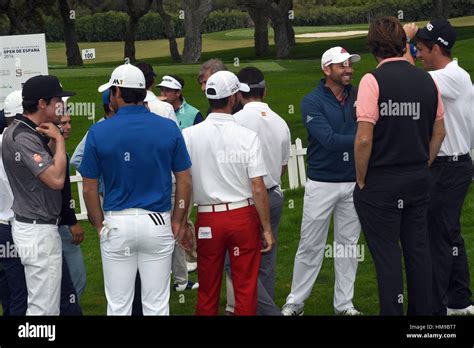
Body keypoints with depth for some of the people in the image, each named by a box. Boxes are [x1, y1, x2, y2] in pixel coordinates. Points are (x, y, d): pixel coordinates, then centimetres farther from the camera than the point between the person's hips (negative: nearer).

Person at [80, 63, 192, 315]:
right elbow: (184, 181, 1)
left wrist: (99, 225, 10)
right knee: (157, 304, 8)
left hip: (116, 224, -1)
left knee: (118, 305, 8)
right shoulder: (168, 129, -2)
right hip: (158, 222, 1)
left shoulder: (98, 132, -5)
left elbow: (89, 188, -2)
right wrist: (177, 223, 9)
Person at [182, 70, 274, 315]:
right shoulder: (248, 136, -8)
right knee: (246, 288, 6)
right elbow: (258, 188, -9)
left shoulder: (189, 135, -5)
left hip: (208, 218, 1)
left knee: (207, 291, 10)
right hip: (244, 215, -1)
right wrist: (266, 228, 0)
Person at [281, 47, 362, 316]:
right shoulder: (312, 102, -8)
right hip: (322, 184, -4)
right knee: (310, 245, 2)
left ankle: (344, 304, 19)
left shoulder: (358, 96, 5)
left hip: (353, 183, 4)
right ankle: (296, 302, 12)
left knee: (348, 245, 9)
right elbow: (329, 140, -20)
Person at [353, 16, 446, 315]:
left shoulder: (373, 80, -15)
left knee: (387, 255, 1)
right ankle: (423, 311, 20)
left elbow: (364, 139, -19)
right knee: (418, 250, 13)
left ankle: (393, 311, 4)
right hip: (418, 180, 6)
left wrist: (361, 179, -7)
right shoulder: (427, 80, 3)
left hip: (381, 183, -6)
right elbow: (439, 132, 11)